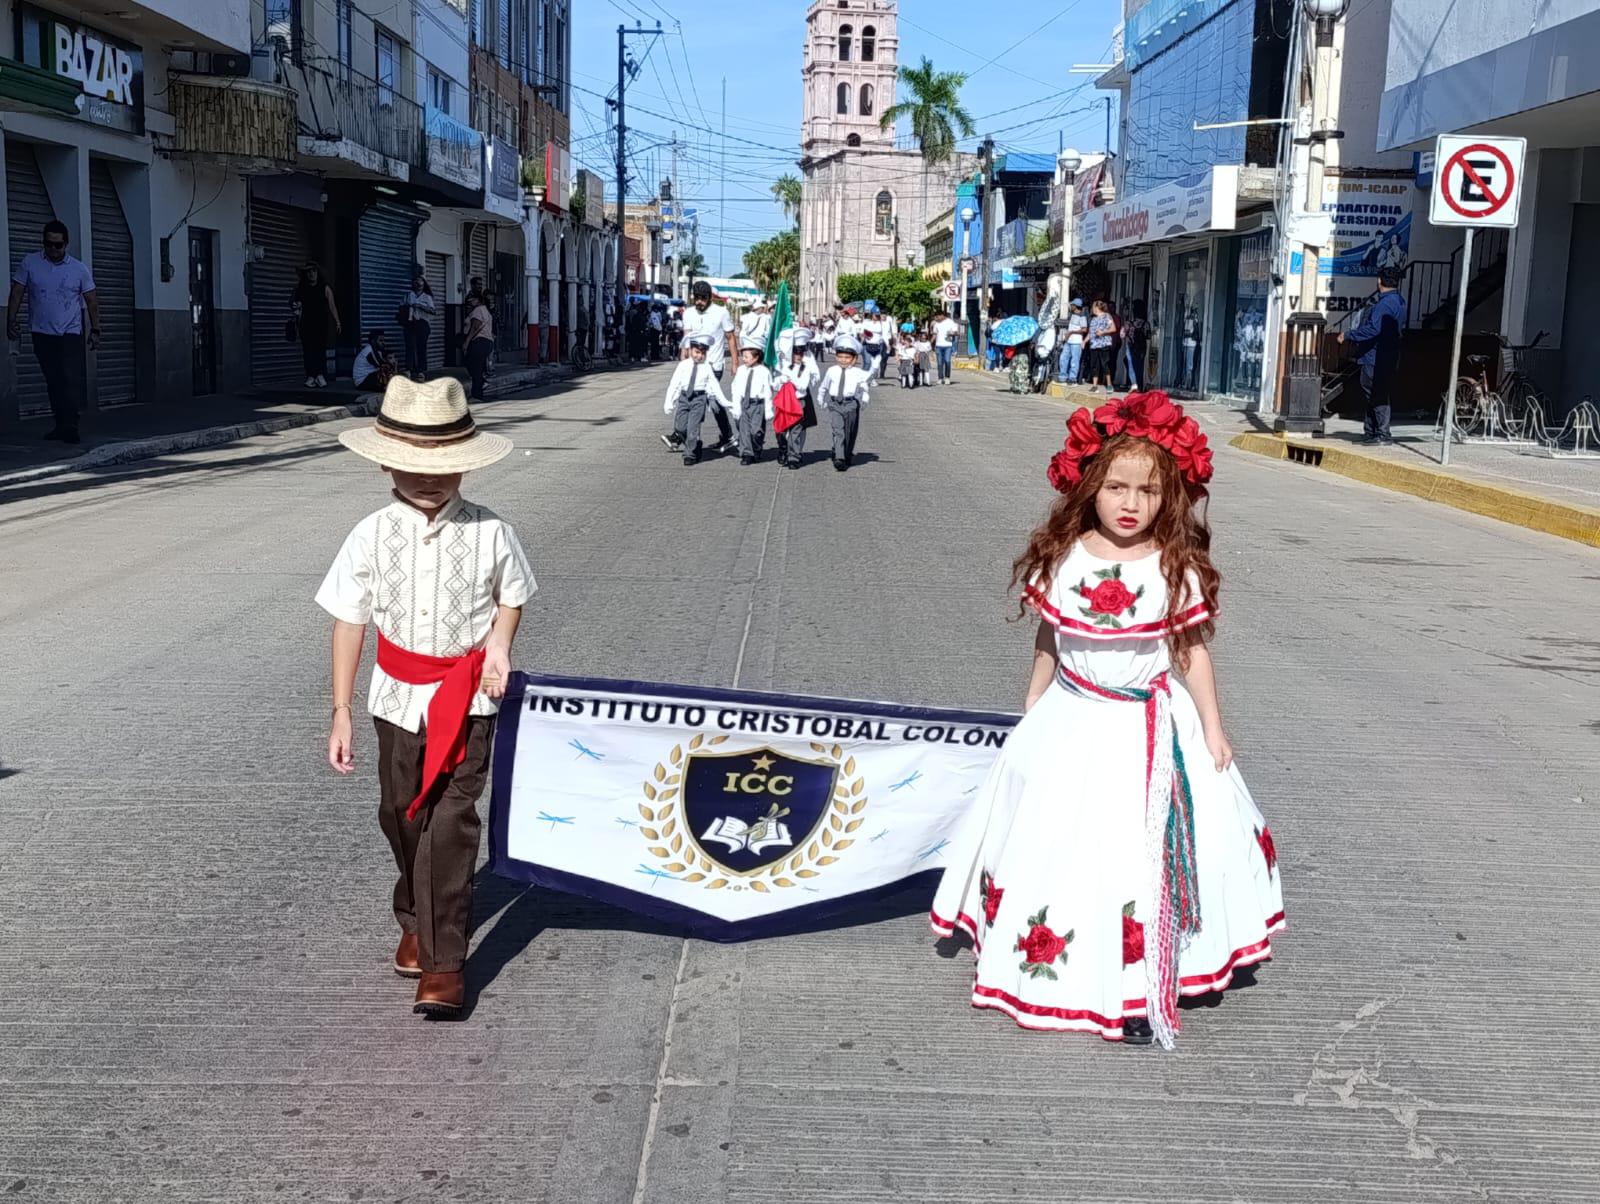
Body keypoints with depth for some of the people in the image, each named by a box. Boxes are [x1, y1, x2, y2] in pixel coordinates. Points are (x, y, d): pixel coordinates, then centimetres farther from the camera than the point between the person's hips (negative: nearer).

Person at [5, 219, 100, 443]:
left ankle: (70, 427, -13)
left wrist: (95, 329, 0)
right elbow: (17, 293, 3)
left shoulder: (79, 268, 2)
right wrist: (11, 320, -5)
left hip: (70, 333, -1)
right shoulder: (29, 263, 2)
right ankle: (61, 424, 15)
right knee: (53, 382, 6)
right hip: (42, 333, 2)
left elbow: (92, 300, 6)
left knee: (73, 380, -13)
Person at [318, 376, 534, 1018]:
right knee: (401, 818, 17)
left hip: (467, 700, -2)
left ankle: (443, 964, -3)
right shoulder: (372, 536, -7)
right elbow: (349, 621, -1)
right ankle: (416, 921, 44)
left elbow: (511, 595, 11)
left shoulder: (489, 533, -8)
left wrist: (499, 644, -8)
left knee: (450, 824, -10)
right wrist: (341, 713, -1)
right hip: (398, 698, 3)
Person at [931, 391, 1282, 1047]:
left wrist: (1213, 729, -2)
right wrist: (1032, 720, 10)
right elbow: (1047, 643, 4)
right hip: (1072, 723, 1)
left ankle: (1139, 989, 15)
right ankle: (1047, 962, 26)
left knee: (1147, 848, 3)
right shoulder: (1063, 560, -6)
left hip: (1151, 729, -1)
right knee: (1056, 843, 8)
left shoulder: (1175, 568, -10)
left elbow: (1193, 652, -3)